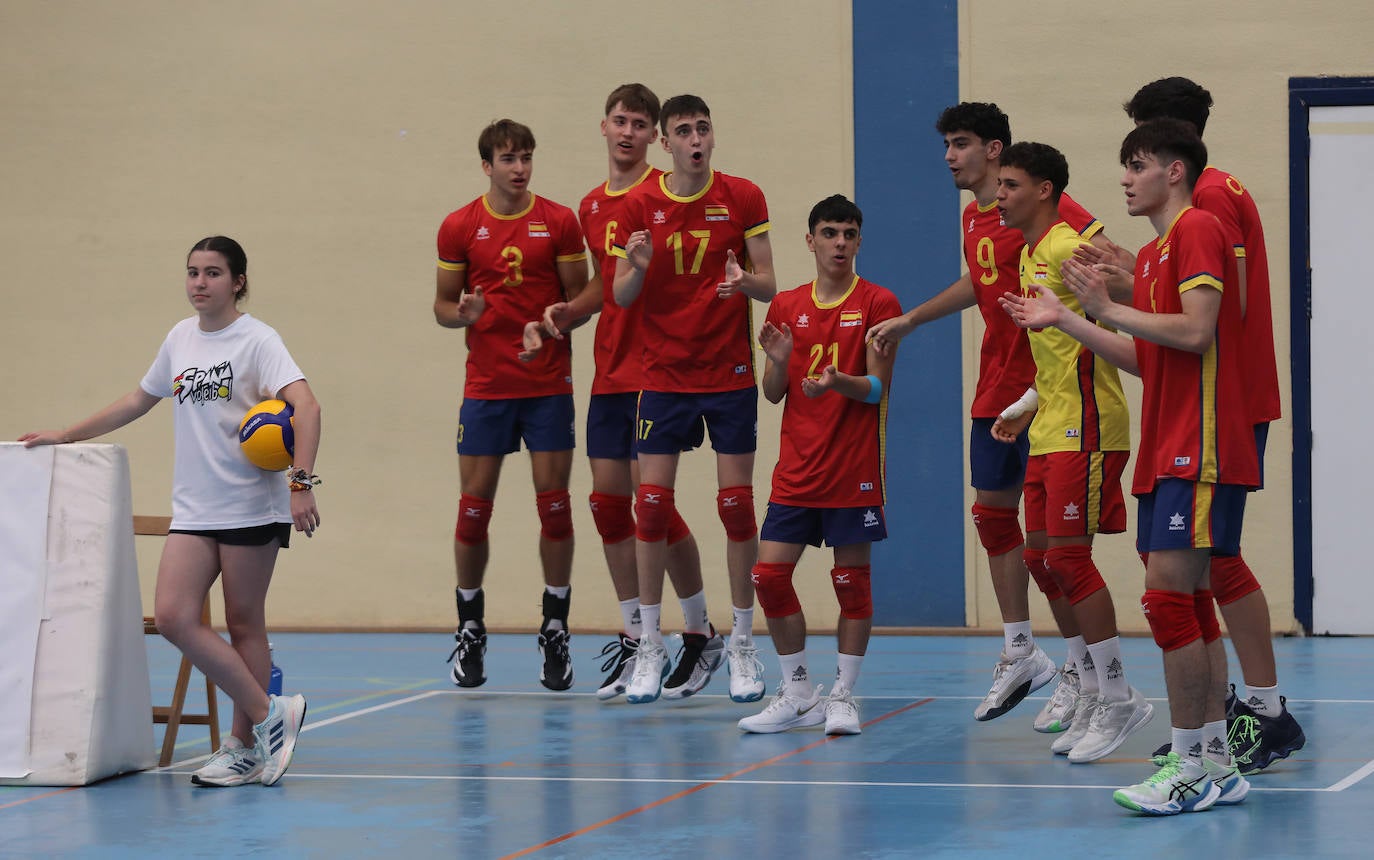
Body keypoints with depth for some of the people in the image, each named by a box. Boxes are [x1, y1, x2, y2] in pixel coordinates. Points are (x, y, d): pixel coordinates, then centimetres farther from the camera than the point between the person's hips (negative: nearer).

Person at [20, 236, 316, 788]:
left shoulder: (256, 340, -7)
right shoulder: (181, 338, 12)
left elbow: (306, 406, -19)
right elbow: (140, 400, 26)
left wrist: (302, 482, -31)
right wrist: (64, 436, 26)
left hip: (252, 507, -6)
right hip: (193, 509, 6)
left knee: (243, 624, -1)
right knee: (173, 618, -9)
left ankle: (244, 747, 10)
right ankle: (269, 714, -1)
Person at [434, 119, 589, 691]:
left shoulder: (559, 222, 1)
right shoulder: (459, 227, 3)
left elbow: (579, 298, 5)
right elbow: (443, 305, 9)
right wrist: (463, 314, -13)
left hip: (548, 384, 0)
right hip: (486, 385, 0)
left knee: (554, 504, -2)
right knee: (473, 507, 0)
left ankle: (555, 633, 7)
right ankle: (470, 633, 13)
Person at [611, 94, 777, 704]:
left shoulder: (744, 198, -1)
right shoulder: (639, 206, 1)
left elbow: (768, 287, 0)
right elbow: (620, 297, 2)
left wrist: (743, 280, -23)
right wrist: (636, 269, -20)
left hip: (730, 376, -1)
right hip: (664, 375, 1)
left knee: (737, 506, 0)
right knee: (651, 507, -2)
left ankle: (742, 644, 10)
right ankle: (650, 646, 8)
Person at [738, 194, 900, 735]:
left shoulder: (877, 304, -1)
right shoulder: (786, 306, 10)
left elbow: (877, 388, -7)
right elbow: (773, 394, 11)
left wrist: (838, 381, -26)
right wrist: (778, 361, -10)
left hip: (854, 468, -4)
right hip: (796, 468, 4)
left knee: (852, 579, -1)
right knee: (769, 574, -2)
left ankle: (842, 698, 8)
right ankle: (797, 696, 10)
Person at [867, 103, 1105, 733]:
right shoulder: (973, 219, 14)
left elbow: (1101, 251, -22)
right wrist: (908, 321, 36)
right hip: (995, 391, 9)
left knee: (1044, 540, -7)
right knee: (993, 512, 13)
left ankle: (1083, 669, 4)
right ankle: (1019, 654, 25)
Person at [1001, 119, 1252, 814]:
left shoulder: (1197, 230, -8)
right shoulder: (1151, 253, 21)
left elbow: (1195, 331, -19)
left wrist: (1109, 309, -13)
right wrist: (1065, 320, 20)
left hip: (1198, 449, -10)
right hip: (1165, 452, 10)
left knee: (1167, 595, -14)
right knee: (1187, 601, 9)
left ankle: (1190, 769, -12)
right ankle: (1217, 765, 12)